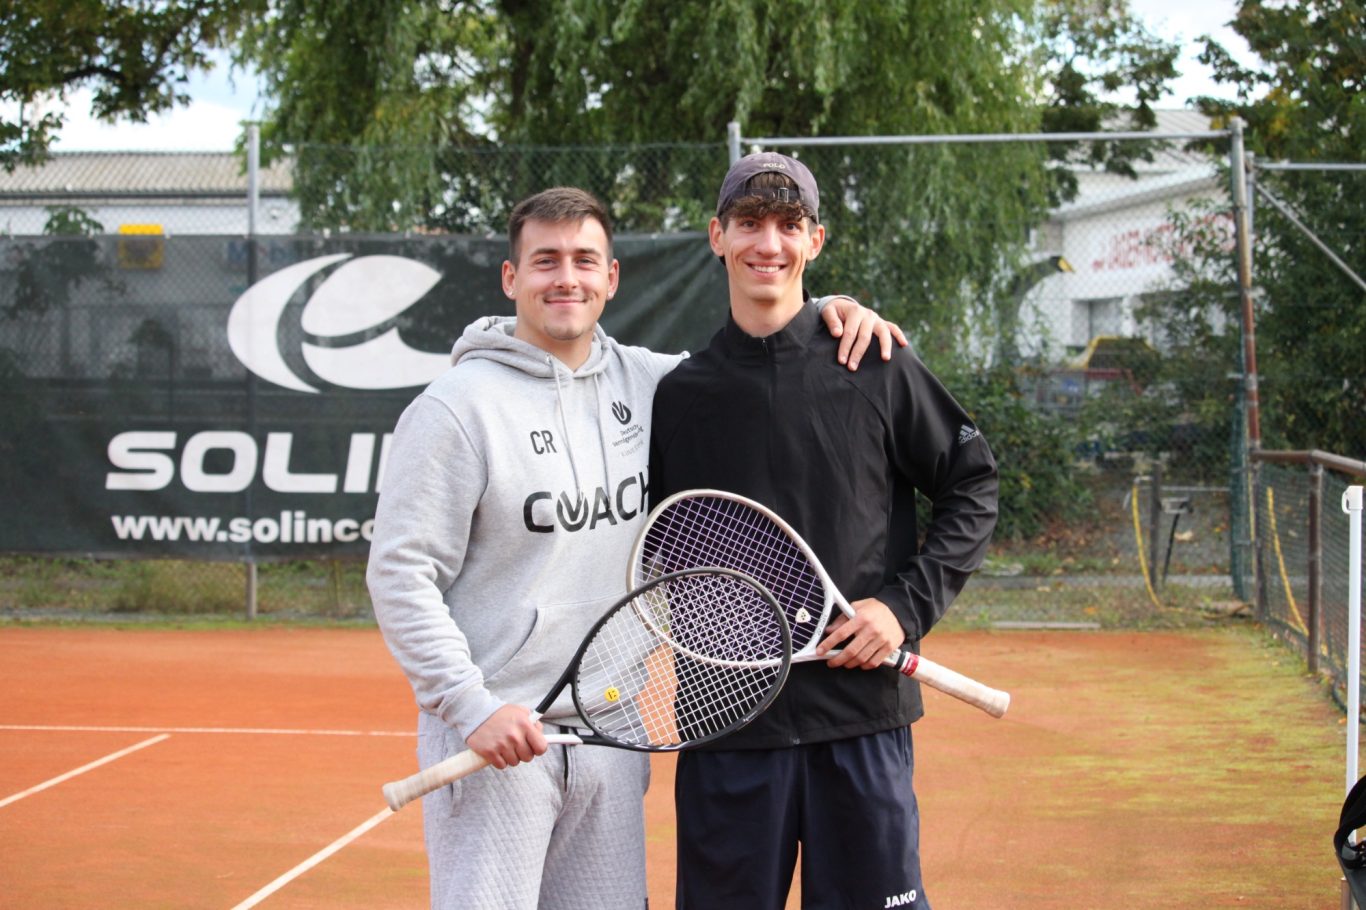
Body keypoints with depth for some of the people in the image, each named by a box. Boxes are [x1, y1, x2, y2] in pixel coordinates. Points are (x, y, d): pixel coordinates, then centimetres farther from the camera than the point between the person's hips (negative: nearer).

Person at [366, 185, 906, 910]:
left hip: (611, 736, 5)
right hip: (492, 739, -5)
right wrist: (470, 706, -18)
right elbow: (400, 576, -10)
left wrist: (830, 312, 5)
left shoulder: (645, 381, 8)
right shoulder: (456, 409, -8)